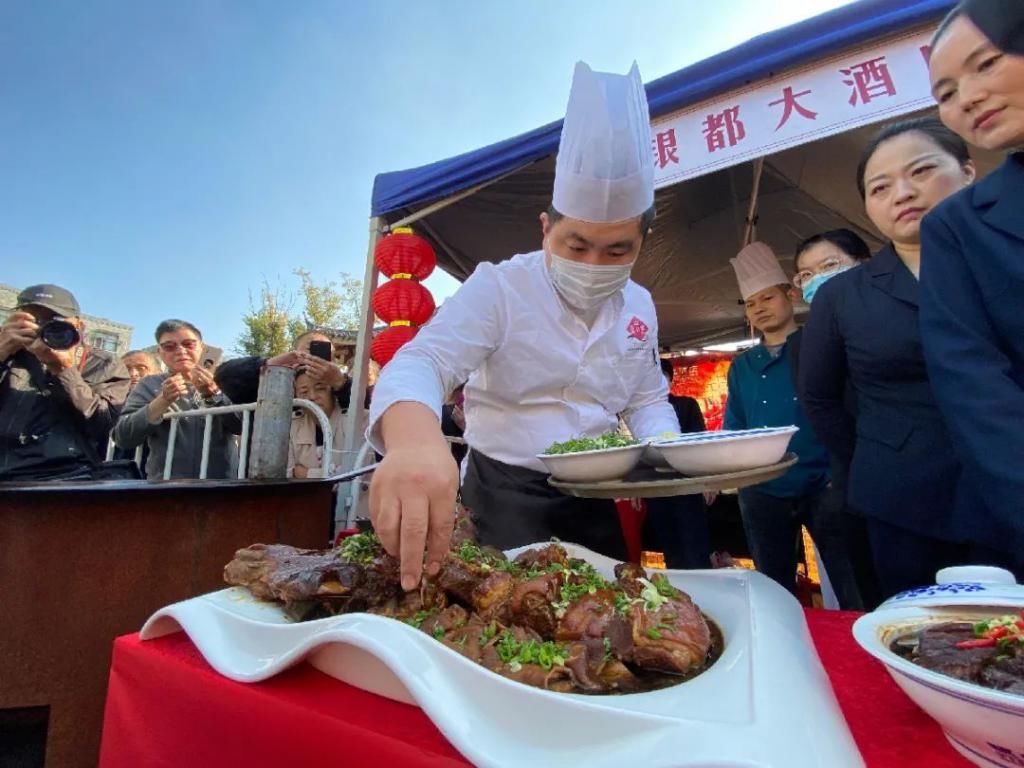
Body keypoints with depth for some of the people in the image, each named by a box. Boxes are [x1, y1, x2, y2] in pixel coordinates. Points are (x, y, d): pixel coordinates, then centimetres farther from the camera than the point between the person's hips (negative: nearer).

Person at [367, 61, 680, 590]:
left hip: (592, 502, 6)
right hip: (503, 497, -5)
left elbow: (647, 400, 12)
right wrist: (412, 438, -50)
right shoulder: (498, 287, -14)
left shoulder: (639, 307, 4)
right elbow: (422, 362, -28)